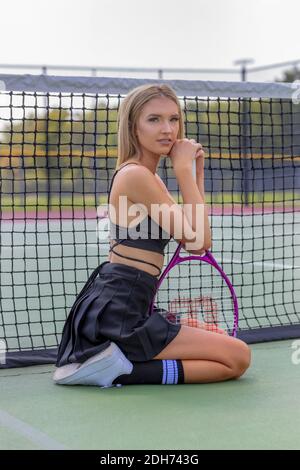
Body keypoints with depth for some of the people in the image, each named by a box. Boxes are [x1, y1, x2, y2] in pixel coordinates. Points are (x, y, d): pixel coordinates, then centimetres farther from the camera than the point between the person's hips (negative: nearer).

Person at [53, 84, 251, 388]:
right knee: (237, 356, -6)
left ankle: (113, 362, 9)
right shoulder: (135, 175, -15)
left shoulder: (149, 178, 16)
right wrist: (183, 168, -7)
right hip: (118, 314, -10)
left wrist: (196, 171, 9)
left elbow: (196, 243, 12)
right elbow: (198, 240, -13)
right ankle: (121, 371, -12)